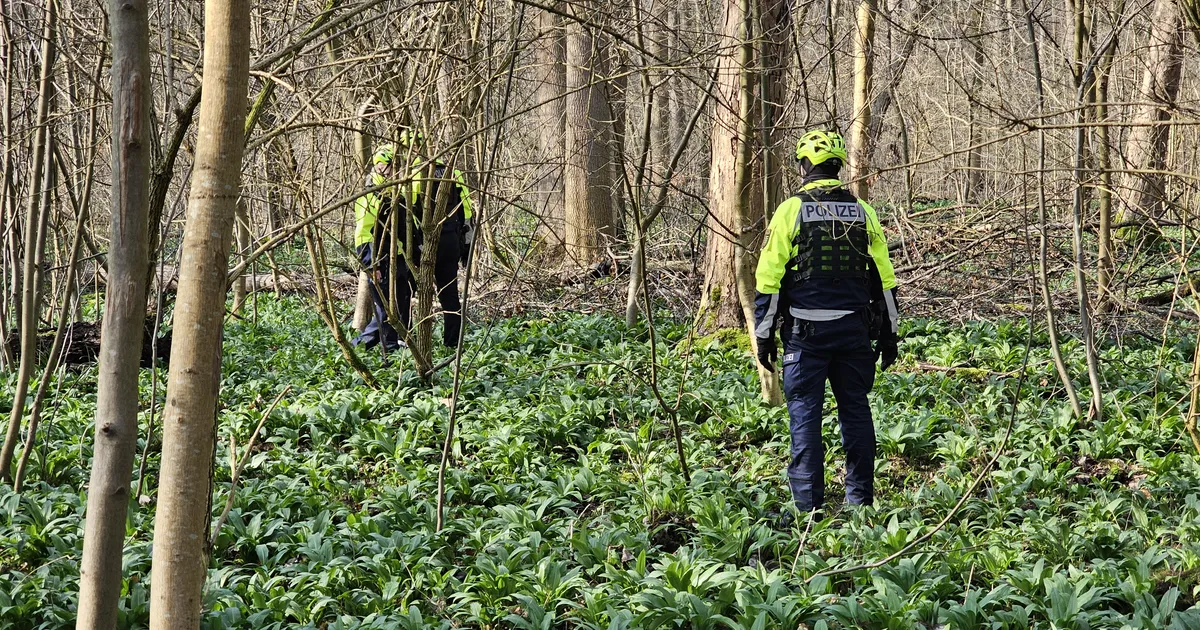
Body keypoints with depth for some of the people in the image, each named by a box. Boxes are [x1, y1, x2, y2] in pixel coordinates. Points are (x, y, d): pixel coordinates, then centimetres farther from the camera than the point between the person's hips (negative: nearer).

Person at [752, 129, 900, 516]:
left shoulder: (790, 212, -5)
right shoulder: (863, 213, 6)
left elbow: (768, 280, -6)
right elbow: (884, 280, 9)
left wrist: (764, 335, 1)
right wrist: (888, 334, 15)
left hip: (805, 332, -3)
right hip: (854, 330, 3)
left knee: (805, 411, 1)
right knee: (855, 409, 11)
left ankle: (809, 505, -3)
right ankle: (860, 497, 13)